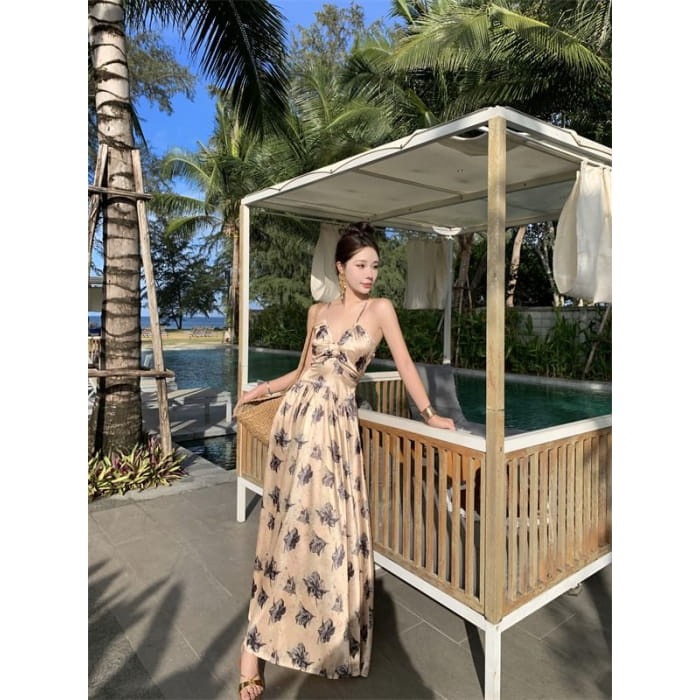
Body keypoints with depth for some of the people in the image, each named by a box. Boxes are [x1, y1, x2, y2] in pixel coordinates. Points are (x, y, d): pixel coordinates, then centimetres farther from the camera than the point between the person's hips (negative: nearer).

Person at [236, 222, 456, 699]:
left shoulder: (380, 309, 3)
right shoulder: (318, 313, 13)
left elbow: (404, 363, 3)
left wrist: (430, 413, 0)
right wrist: (261, 390, 17)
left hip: (336, 419, -2)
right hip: (297, 410, 3)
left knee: (328, 524, 0)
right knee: (290, 519, 4)